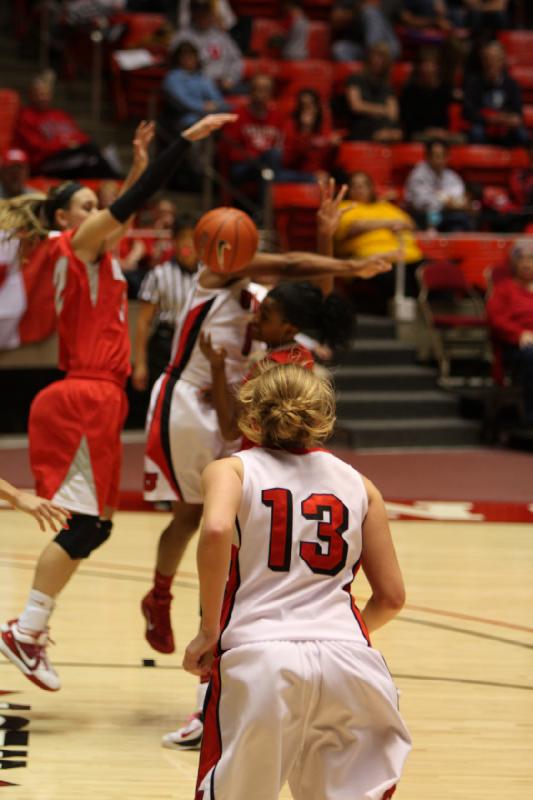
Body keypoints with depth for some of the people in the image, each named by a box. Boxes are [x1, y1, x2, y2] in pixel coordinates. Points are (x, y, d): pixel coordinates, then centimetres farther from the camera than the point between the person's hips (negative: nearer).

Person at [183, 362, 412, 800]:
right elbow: (391, 596, 17)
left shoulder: (231, 470, 11)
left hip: (259, 658, -2)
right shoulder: (358, 484, 19)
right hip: (349, 661, 2)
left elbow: (215, 531, -12)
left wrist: (208, 631, -4)